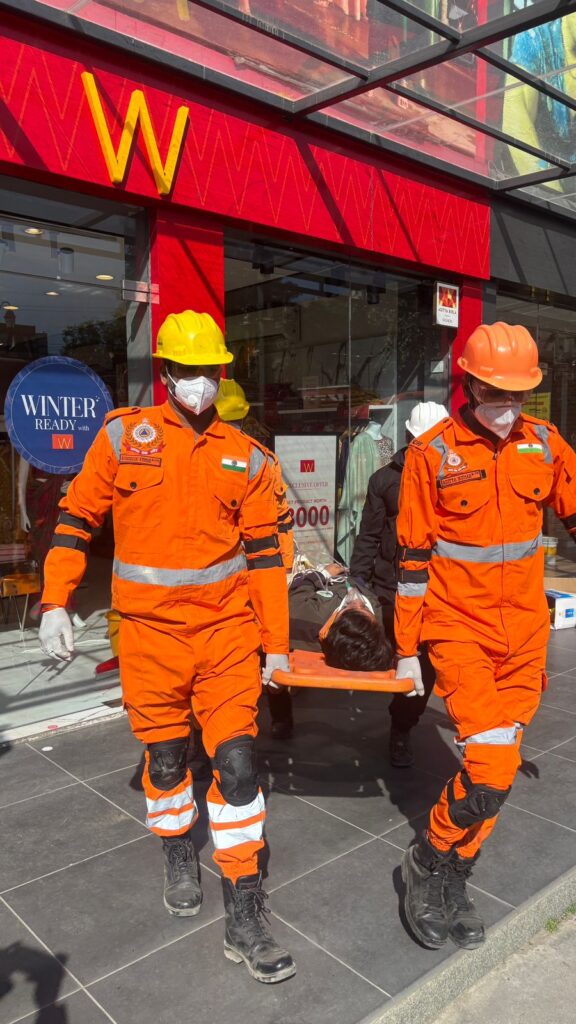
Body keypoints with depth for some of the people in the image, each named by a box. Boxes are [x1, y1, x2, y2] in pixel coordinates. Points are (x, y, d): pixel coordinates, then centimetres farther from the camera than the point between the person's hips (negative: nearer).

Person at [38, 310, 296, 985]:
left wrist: (275, 642, 5)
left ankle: (244, 917, 14)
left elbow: (263, 552, 5)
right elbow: (76, 520, 4)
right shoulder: (123, 436, -1)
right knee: (165, 758, 14)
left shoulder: (245, 457, 3)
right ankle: (178, 857, 43)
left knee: (236, 760, -1)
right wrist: (55, 604, -3)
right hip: (151, 632, 0)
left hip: (227, 630, 1)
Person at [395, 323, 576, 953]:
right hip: (459, 631, -4)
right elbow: (413, 557, -6)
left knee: (499, 770, 11)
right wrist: (406, 649, -3)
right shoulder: (432, 453, -9)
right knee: (490, 768, -12)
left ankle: (452, 882, 31)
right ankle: (428, 862, 16)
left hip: (524, 632, 4)